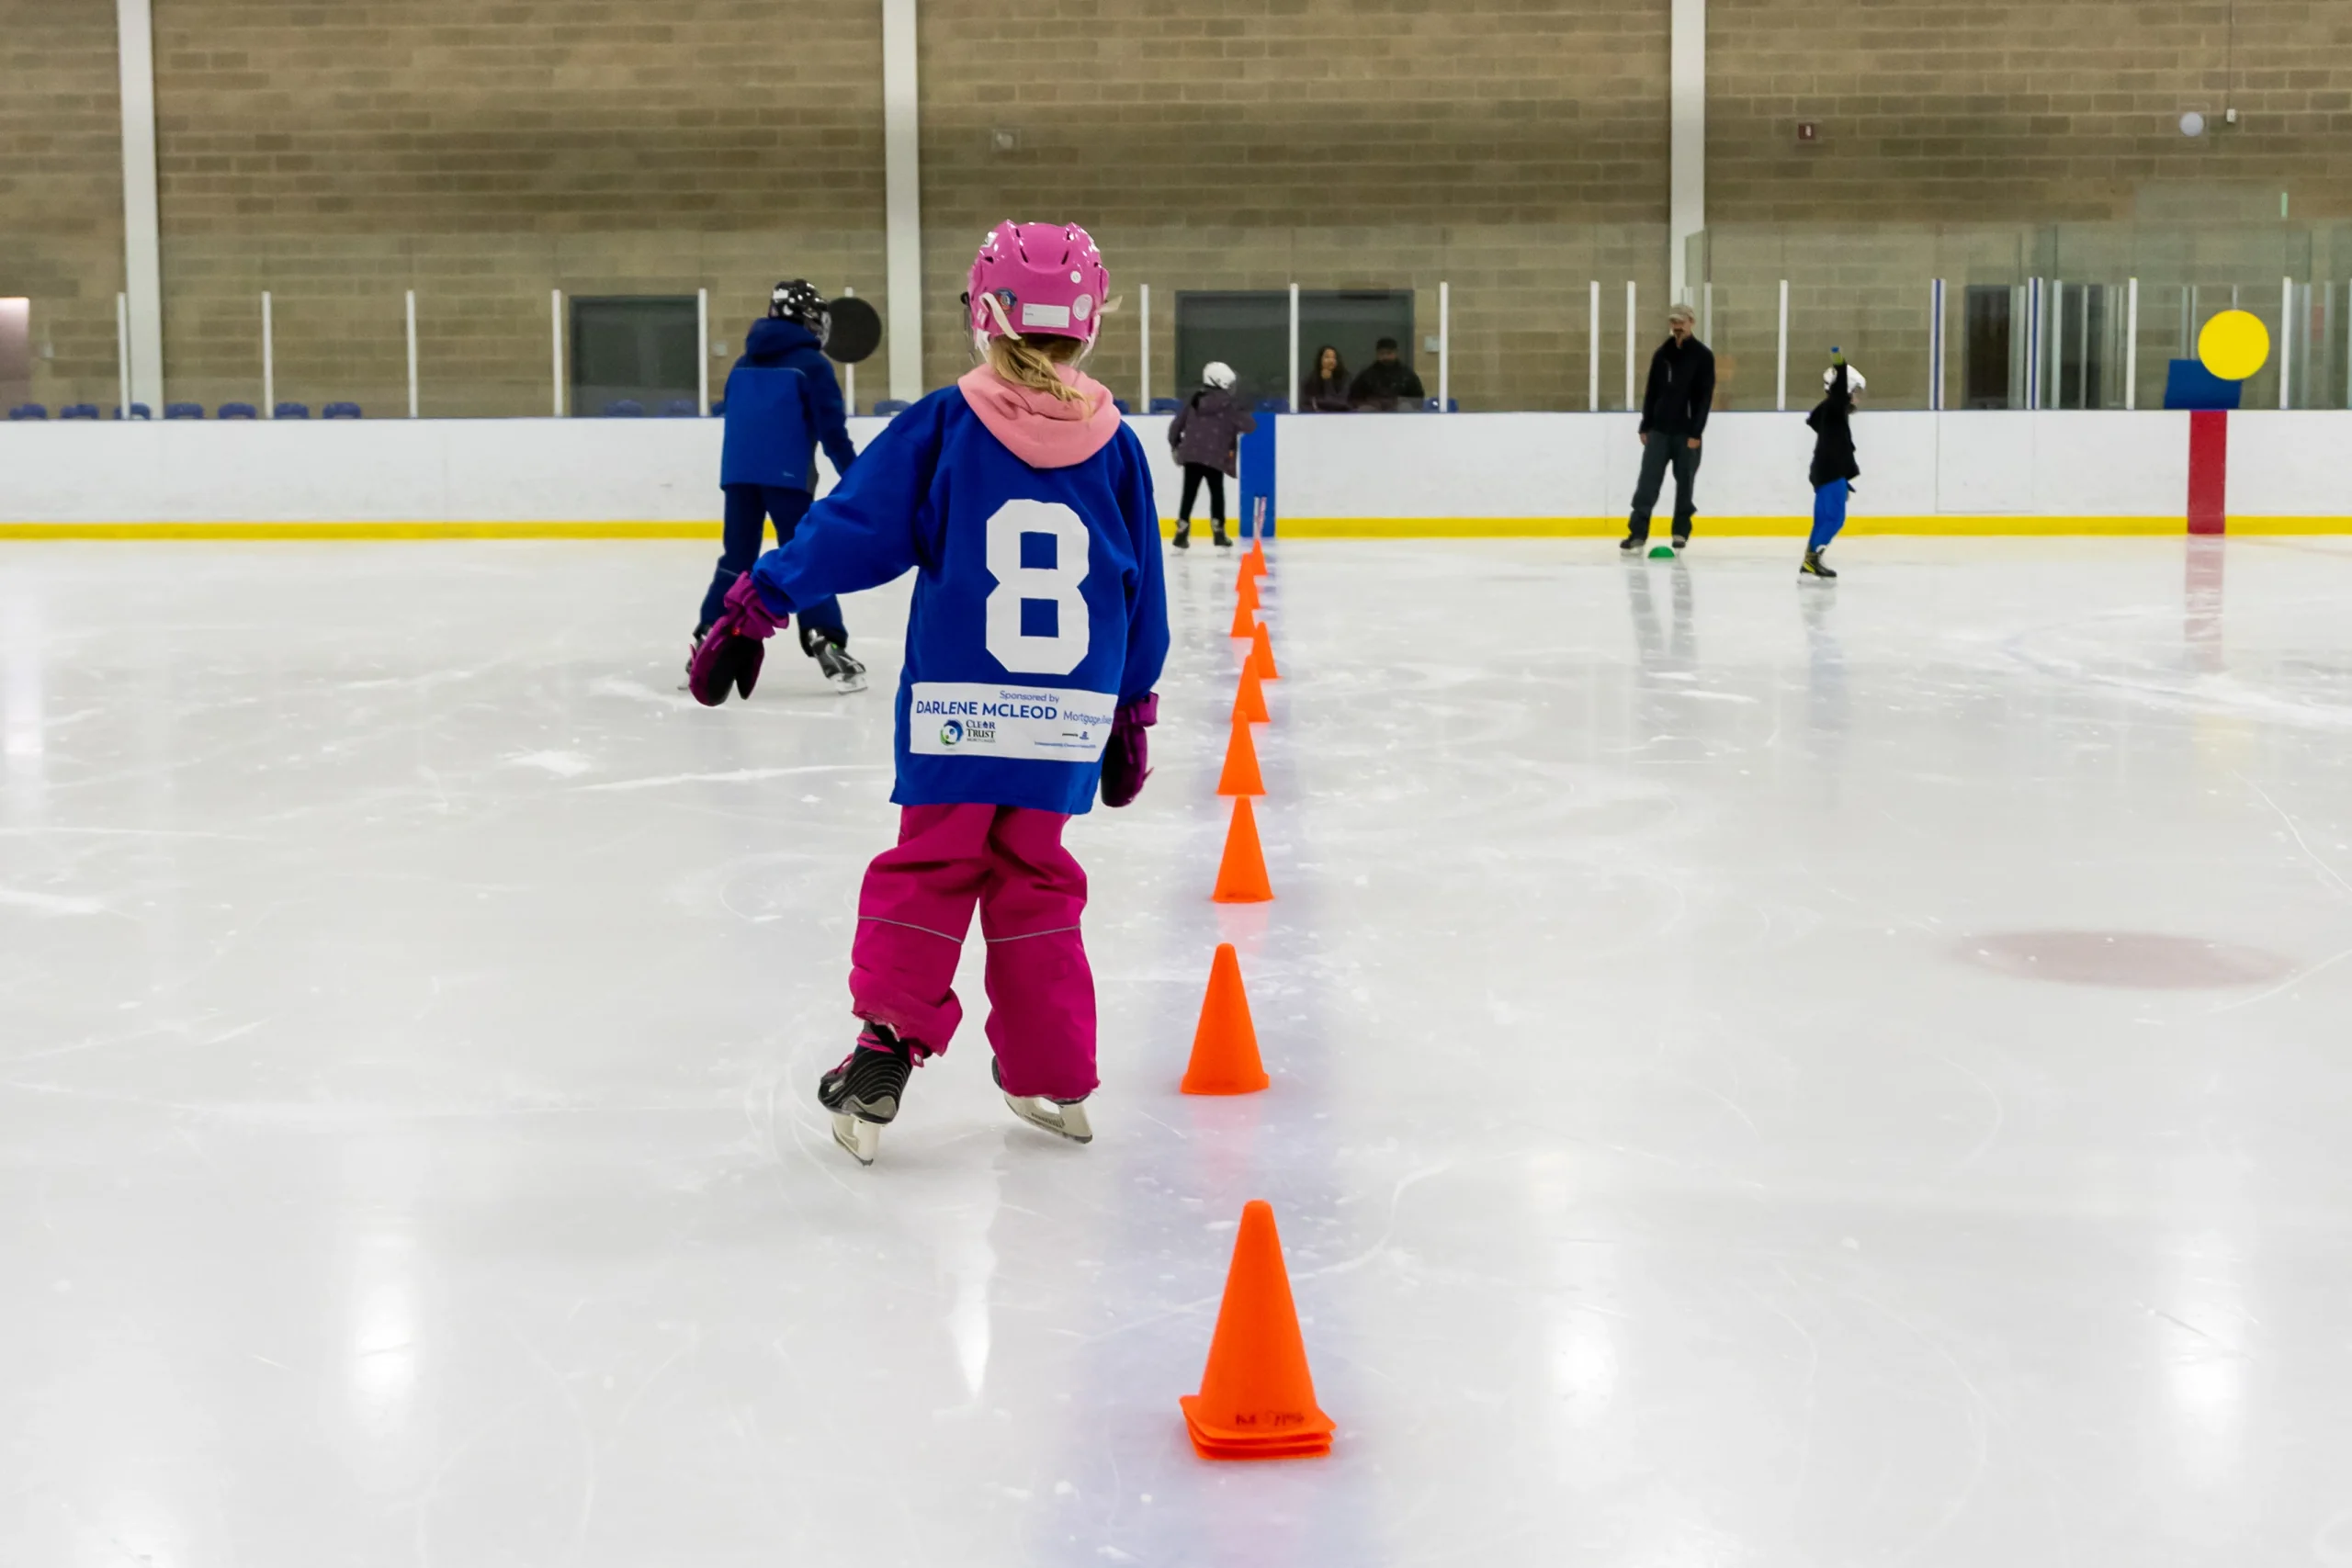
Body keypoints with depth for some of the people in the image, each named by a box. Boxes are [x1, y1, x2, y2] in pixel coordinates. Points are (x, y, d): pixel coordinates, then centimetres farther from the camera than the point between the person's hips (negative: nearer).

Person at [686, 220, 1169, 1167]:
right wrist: (1133, 712, 19)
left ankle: (886, 1048, -1)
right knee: (1034, 881, 15)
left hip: (953, 711, -2)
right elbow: (1142, 599, 9)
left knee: (927, 873, 9)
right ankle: (1053, 1079, 18)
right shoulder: (1114, 447, 3)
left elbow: (851, 530, -7)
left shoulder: (942, 429, -5)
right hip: (1071, 721, 2)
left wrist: (754, 609, 0)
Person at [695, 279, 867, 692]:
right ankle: (828, 647, -10)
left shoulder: (744, 364, 17)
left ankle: (706, 644, 11)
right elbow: (831, 427, -10)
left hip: (738, 472, 6)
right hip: (786, 475, -6)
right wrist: (854, 478, -7)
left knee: (736, 559, 12)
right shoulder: (811, 363, -3)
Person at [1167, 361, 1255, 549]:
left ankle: (1182, 533, 5)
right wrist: (1246, 418, 18)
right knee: (1217, 493, 10)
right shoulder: (1229, 403, -3)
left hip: (1191, 455, 4)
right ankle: (1218, 533, 9)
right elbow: (1249, 425, -6)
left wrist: (1176, 444, 28)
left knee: (1189, 493, 9)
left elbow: (1176, 424, 13)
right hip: (1214, 457, -4)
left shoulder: (1193, 400, 11)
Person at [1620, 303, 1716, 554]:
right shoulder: (1662, 354, 8)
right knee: (1648, 481, -4)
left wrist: (1696, 432, -14)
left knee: (1685, 482, 4)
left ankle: (1681, 531, 15)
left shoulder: (1703, 356, -4)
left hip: (1686, 431, -3)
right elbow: (1652, 391, 11)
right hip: (1659, 428, 3)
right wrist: (1645, 427, 7)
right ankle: (1638, 532, -6)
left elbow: (1705, 396, -8)